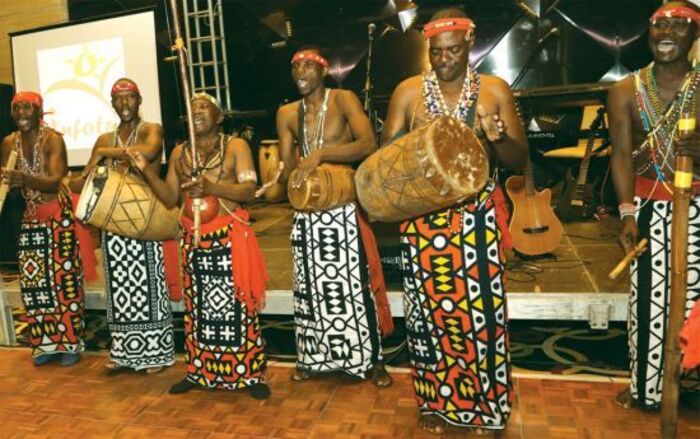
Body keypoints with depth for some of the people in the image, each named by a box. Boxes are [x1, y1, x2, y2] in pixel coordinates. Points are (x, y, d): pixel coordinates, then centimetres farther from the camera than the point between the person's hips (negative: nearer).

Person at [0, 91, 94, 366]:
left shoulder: (53, 139, -13)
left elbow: (56, 181, -24)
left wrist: (25, 179, -41)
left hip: (59, 217, -6)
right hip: (30, 219, 6)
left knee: (64, 279, -3)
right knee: (33, 281, 8)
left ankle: (70, 343, 8)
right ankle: (46, 343, 20)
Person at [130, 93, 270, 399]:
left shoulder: (236, 146, -3)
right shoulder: (179, 153, 13)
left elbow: (250, 190, -13)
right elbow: (171, 198, 11)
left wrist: (212, 187, -28)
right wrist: (146, 170, -2)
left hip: (229, 237, -5)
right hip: (193, 239, 5)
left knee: (235, 305, -4)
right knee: (197, 306, 11)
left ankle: (250, 374, 6)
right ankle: (199, 371, 23)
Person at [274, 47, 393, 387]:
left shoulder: (343, 100, -4)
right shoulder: (287, 114, 9)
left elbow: (368, 144, -20)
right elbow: (286, 167, 10)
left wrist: (319, 154, -28)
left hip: (344, 207, -4)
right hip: (306, 210, 5)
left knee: (355, 284, -1)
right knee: (311, 284, 11)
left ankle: (372, 360, 14)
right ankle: (312, 357, 26)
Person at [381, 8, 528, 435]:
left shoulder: (495, 89, 3)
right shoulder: (408, 91, 3)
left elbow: (520, 159, 3)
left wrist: (498, 137, -18)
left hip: (477, 215, 0)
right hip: (423, 215, 0)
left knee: (480, 308, 3)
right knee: (429, 307, 7)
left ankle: (485, 404, 24)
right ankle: (435, 400, 27)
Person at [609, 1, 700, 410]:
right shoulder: (626, 91, -1)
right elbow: (622, 155, -6)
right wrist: (628, 212, -16)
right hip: (649, 207, 0)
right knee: (650, 298, 6)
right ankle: (647, 386, 24)